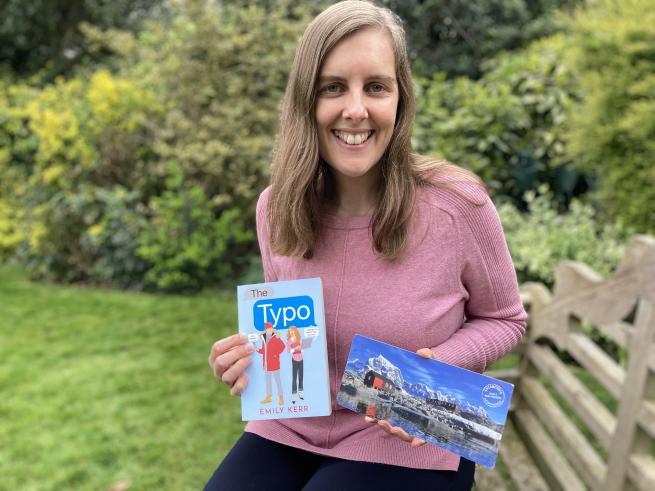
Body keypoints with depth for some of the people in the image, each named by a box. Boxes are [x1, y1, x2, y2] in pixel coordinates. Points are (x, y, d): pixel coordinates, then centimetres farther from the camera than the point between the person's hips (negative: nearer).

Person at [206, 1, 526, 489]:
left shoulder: (458, 204, -18)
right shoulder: (274, 207, -7)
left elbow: (502, 319, -1)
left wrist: (436, 368, -20)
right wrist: (255, 353, -13)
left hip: (408, 443, -3)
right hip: (291, 429, 4)